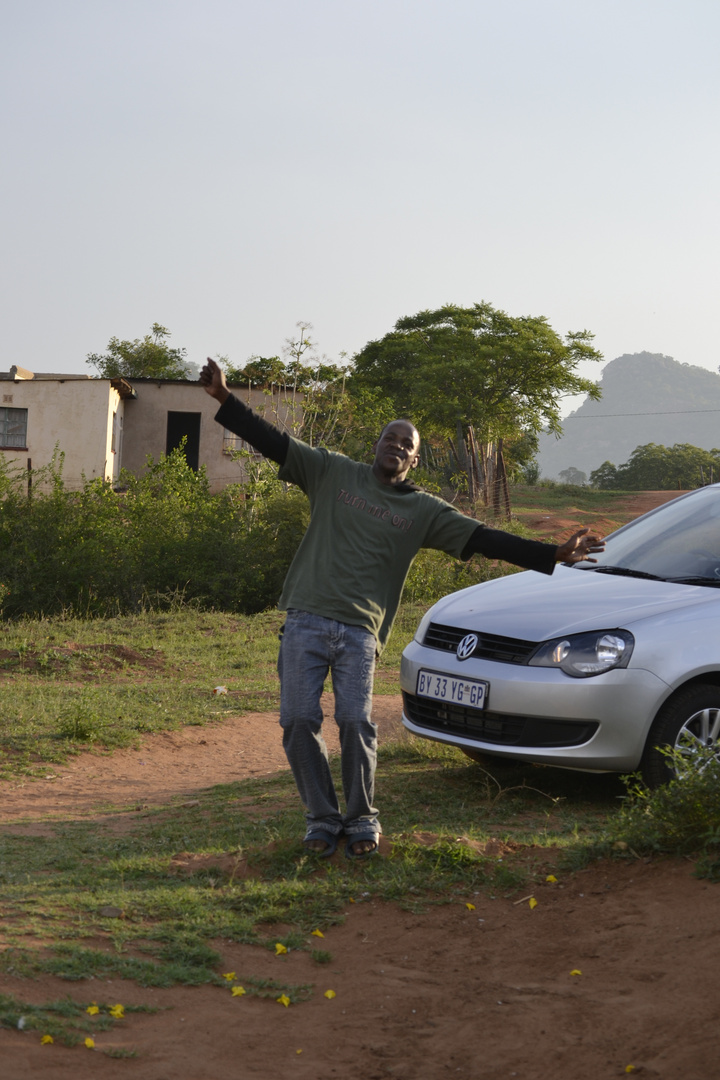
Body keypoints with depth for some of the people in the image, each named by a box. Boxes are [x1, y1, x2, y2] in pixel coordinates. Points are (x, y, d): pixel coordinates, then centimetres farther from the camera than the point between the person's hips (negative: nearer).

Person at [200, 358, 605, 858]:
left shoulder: (424, 511, 10)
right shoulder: (334, 472, 9)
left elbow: (482, 538, 5)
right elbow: (273, 442, 5)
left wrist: (552, 554, -4)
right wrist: (225, 399, -4)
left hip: (360, 631, 0)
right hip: (306, 621, 0)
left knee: (356, 723, -12)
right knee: (299, 722, -5)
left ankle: (361, 820, 8)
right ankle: (322, 818, 11)